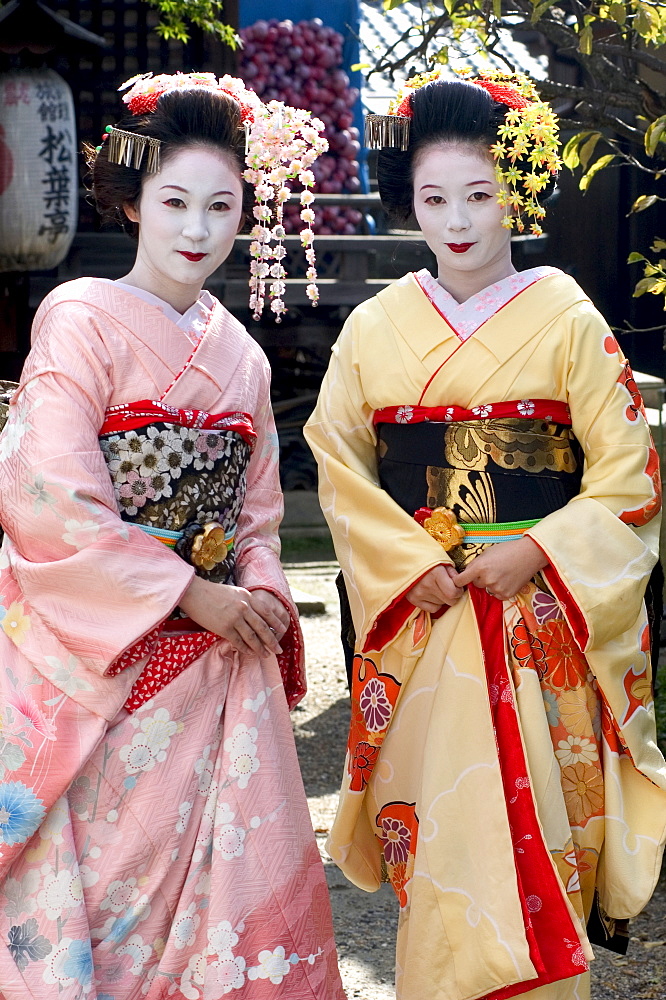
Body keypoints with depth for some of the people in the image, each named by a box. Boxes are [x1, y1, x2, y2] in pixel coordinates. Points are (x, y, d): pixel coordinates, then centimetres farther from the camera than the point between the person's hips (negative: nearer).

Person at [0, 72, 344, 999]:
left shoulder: (239, 353, 13)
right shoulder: (82, 318, -6)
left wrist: (263, 592, -1)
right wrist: (190, 595, -13)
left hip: (219, 654, 6)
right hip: (100, 660, -5)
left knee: (237, 870, 4)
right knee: (106, 871, -2)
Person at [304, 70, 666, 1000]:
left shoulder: (568, 320, -1)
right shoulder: (376, 328, 6)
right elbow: (339, 465, 6)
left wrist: (535, 553, -13)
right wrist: (409, 564, -7)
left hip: (540, 617, -2)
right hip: (418, 616, 2)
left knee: (537, 817, -1)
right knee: (435, 829, 3)